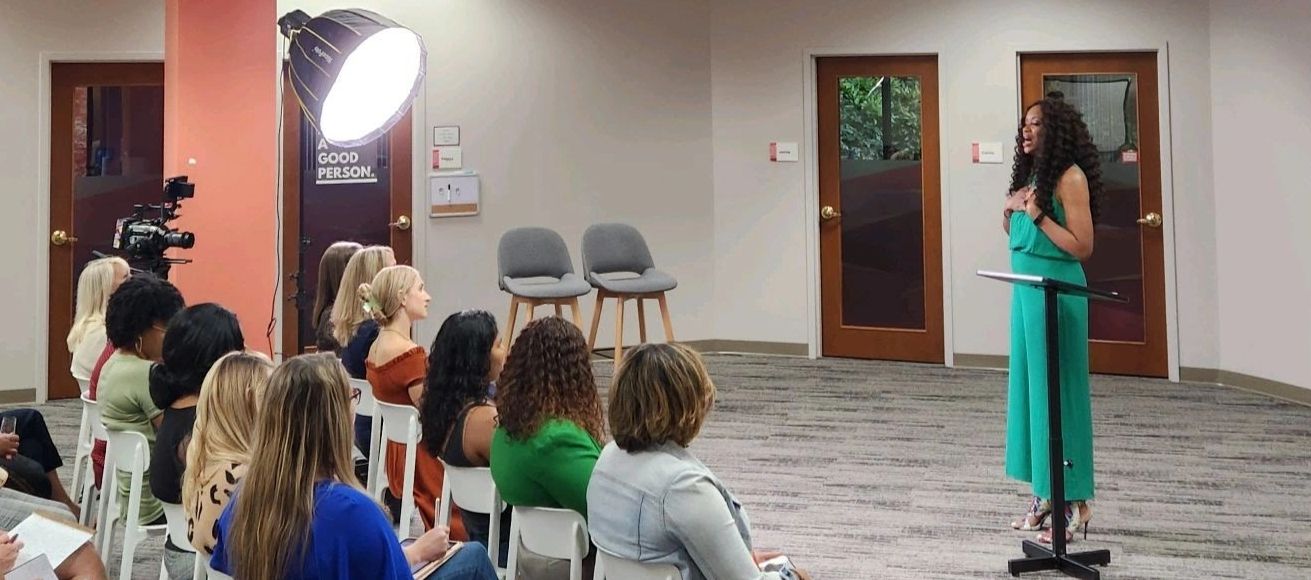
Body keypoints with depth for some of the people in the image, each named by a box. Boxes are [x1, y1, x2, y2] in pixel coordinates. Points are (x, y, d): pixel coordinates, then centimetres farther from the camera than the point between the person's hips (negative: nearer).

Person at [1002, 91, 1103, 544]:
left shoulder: (1070, 176, -12)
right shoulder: (1032, 173, 13)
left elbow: (1082, 247, -16)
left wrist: (1037, 216, -19)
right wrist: (1010, 211, 1)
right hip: (1025, 288, 9)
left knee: (1057, 391, -5)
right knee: (1030, 387, 10)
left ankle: (1073, 503, 3)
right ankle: (1045, 495, 19)